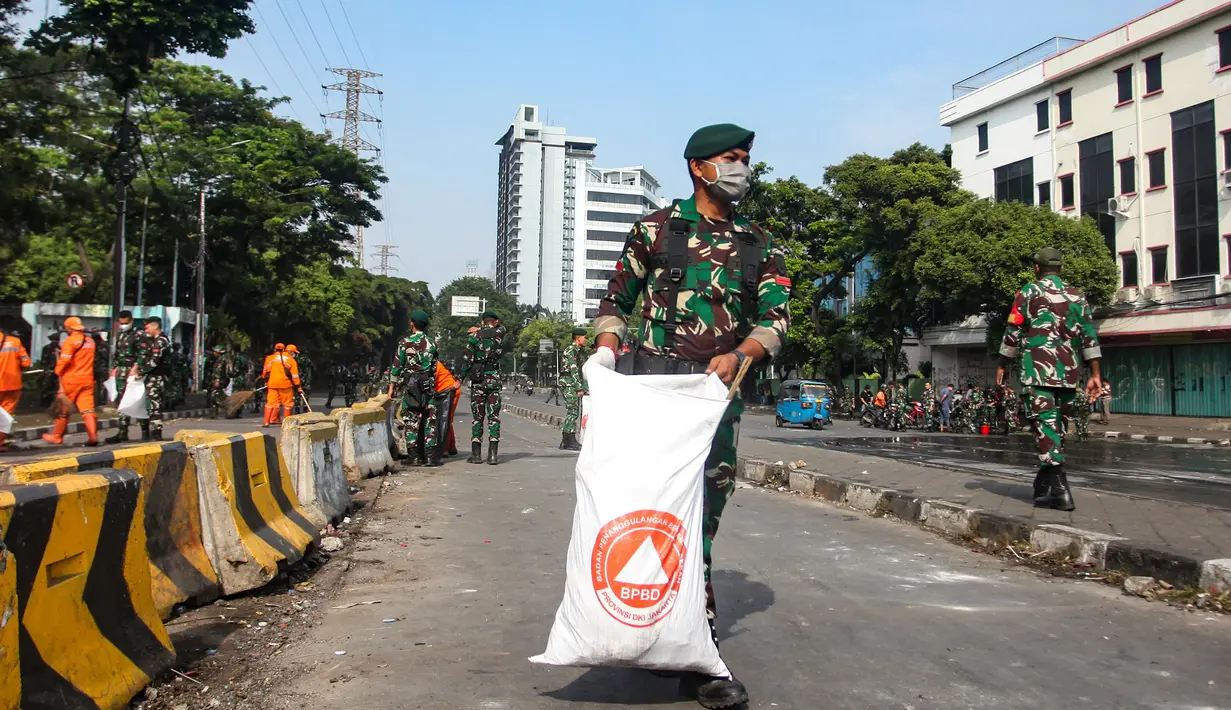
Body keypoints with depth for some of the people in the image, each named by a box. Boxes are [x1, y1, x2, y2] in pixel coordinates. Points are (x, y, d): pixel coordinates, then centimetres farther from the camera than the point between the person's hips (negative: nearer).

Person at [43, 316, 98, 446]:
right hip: (87, 379, 5)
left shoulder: (70, 341, -9)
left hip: (71, 379, -5)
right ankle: (93, 436, -13)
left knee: (63, 409, 10)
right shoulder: (90, 341, 12)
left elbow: (64, 361, -13)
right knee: (87, 408, -1)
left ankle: (57, 436, 21)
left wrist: (58, 372, -1)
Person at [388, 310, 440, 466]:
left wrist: (391, 387, 4)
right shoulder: (431, 343, 4)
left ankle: (415, 457, 4)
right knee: (429, 421, 3)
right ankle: (430, 457, -1)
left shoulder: (405, 342, -4)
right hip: (428, 385, 2)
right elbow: (434, 367, 9)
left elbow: (397, 366, -2)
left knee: (411, 422, 4)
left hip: (410, 385, -1)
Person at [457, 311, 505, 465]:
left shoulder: (474, 337, -1)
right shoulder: (500, 335, 2)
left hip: (478, 380, 0)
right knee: (494, 417, 2)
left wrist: (460, 379, 1)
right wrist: (479, 330, 22)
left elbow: (467, 360, -5)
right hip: (494, 380, 0)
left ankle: (476, 454, 6)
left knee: (477, 417, 6)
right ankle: (492, 454, -4)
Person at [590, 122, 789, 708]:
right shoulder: (656, 228, 10)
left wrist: (739, 353, -13)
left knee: (704, 507, 3)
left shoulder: (760, 247, 16)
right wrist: (607, 348, -3)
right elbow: (616, 298, 14)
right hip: (652, 381, -2)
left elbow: (776, 316, 6)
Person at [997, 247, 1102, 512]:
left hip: (1038, 371, -5)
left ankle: (1059, 490, -14)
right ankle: (1046, 481, 24)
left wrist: (1003, 365, 9)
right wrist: (1095, 375, 9)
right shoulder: (1076, 296, 12)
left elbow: (1013, 333, -1)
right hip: (1068, 373, 5)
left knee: (1045, 425, -7)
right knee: (1055, 425, 15)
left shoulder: (1028, 292, 1)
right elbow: (1089, 336, 8)